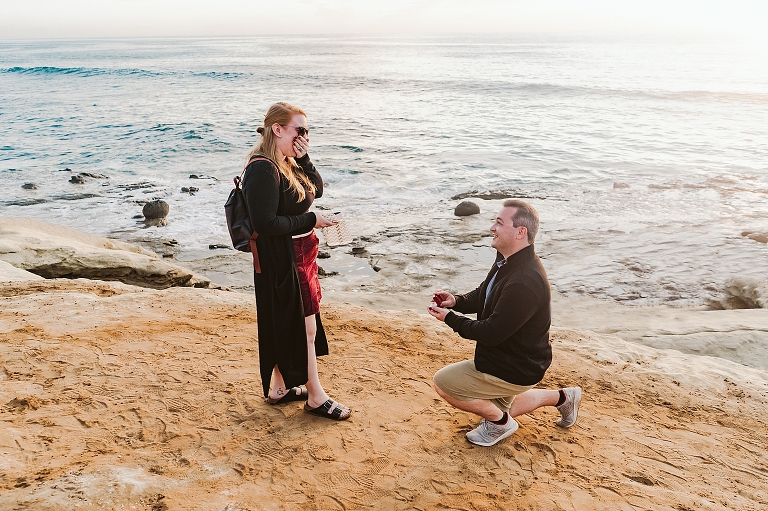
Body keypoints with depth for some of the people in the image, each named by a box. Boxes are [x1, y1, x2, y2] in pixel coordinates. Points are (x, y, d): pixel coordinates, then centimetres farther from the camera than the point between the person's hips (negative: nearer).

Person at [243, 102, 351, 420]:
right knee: (305, 327, 1)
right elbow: (264, 223, -27)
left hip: (300, 255, 10)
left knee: (287, 326, 18)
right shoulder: (263, 168, -22)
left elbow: (316, 190, 12)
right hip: (281, 261, -10)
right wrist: (310, 220, -18)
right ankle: (316, 397, 16)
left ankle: (280, 387, 32)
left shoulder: (287, 163, 8)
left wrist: (304, 159, -2)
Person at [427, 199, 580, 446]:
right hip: (507, 357, 10)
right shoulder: (507, 261, -2)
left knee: (443, 382, -11)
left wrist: (450, 318, -19)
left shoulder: (524, 282, -35)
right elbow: (482, 295, 12)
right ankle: (562, 397, 33)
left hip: (514, 370, -10)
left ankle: (499, 423, 6)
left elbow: (490, 333, -30)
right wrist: (456, 301, -9)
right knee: (497, 408, 30)